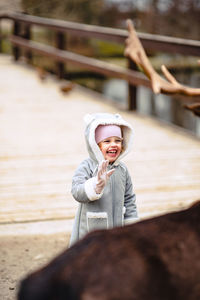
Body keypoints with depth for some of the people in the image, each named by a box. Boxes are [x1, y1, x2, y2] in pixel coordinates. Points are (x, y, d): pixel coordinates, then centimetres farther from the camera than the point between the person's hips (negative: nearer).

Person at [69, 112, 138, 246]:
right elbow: (77, 192, -28)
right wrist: (97, 184, -45)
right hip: (90, 232, -5)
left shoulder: (122, 169, 4)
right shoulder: (87, 167, -13)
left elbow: (129, 199, 13)